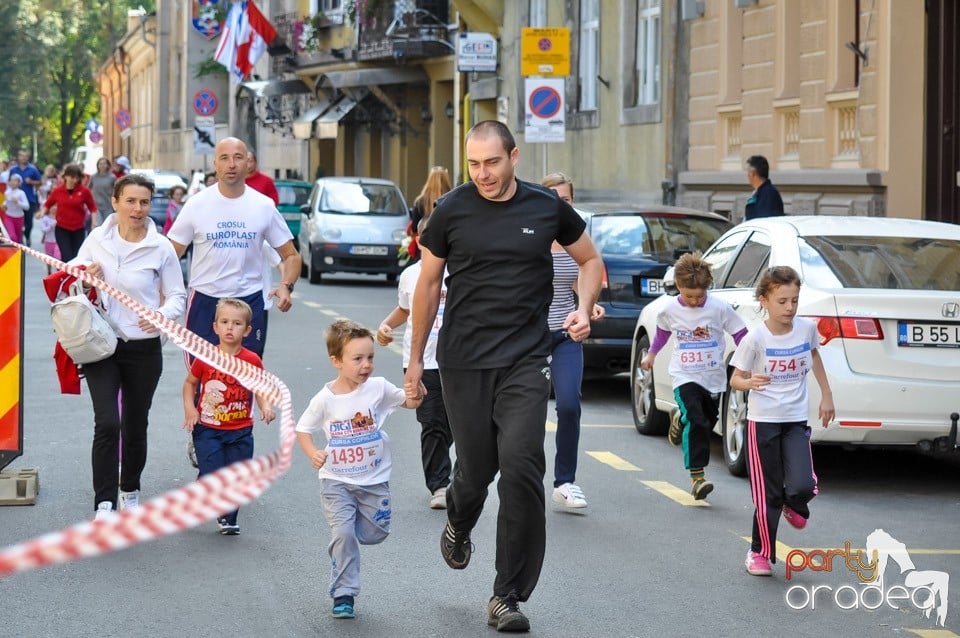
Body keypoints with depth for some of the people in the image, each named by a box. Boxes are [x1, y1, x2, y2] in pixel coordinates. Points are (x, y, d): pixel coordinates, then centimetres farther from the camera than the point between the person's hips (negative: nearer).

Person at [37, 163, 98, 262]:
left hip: (78, 229, 1)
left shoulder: (84, 191, -4)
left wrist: (94, 221, -5)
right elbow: (48, 204, 12)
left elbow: (92, 207, 6)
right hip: (62, 229, -1)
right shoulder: (57, 191, -3)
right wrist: (42, 212, -6)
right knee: (67, 257, -11)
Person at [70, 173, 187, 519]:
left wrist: (163, 315, -20)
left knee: (135, 426, 12)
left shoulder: (161, 248, -4)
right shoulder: (97, 239, 0)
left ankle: (130, 491, 35)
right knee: (107, 424, -14)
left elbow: (177, 296, 2)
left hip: (144, 349, 0)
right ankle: (104, 504, -12)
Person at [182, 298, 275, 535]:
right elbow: (190, 382, 8)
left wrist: (265, 407, -12)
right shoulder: (205, 357, -6)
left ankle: (229, 519, 26)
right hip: (207, 429, -2)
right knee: (212, 475, -10)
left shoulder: (252, 361, -4)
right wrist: (189, 408, -6)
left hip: (240, 431, 2)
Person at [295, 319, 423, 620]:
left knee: (376, 533, 9)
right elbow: (303, 430, 0)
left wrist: (416, 392, -22)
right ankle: (344, 594, -3)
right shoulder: (325, 399, -12)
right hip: (336, 481, -2)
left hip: (374, 479, 2)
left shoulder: (378, 388, -9)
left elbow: (409, 402, 2)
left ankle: (341, 530, 41)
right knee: (343, 533, -14)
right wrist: (313, 454, -19)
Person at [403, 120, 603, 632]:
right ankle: (458, 525, 45)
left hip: (525, 360, 0)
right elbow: (428, 284, 9)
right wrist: (415, 358, 11)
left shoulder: (547, 208, 1)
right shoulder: (451, 211, 0)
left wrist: (583, 309, -2)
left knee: (521, 468, -12)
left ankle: (508, 598, -4)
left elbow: (590, 259, 16)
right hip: (463, 361, 0)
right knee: (476, 469, 5)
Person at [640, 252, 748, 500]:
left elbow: (740, 333, -3)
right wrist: (651, 354, 27)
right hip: (685, 377, -2)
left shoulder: (719, 308, -11)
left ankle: (681, 422, 50)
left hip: (713, 377, 2)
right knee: (696, 421, -19)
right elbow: (662, 331, 17)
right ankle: (697, 477, -19)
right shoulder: (670, 310, -5)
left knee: (708, 422, 14)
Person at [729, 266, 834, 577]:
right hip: (762, 422, -2)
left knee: (803, 486, -15)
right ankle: (760, 552, 19)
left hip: (796, 421, 3)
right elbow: (736, 379, -7)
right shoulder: (755, 339, -13)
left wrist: (826, 395, 20)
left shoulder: (807, 328, -3)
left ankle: (793, 506, 22)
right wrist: (750, 382, -29)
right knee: (768, 495, 0)